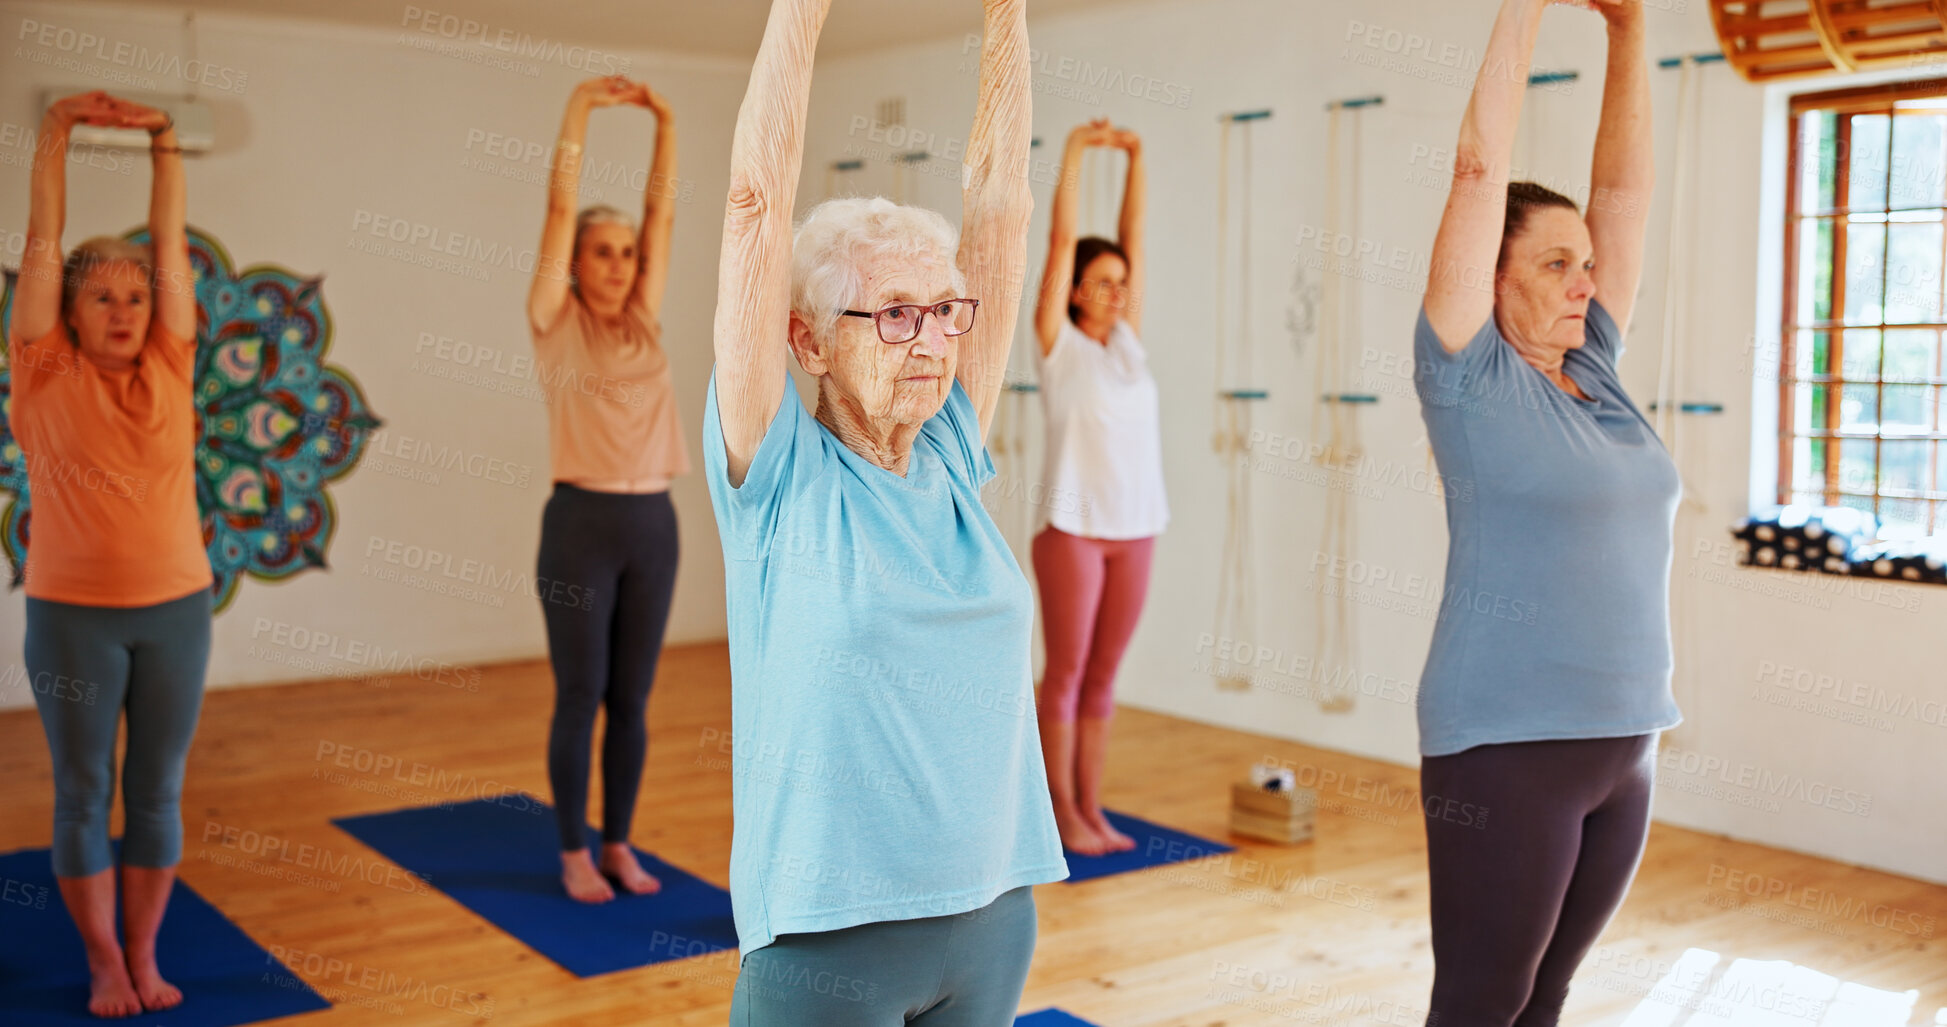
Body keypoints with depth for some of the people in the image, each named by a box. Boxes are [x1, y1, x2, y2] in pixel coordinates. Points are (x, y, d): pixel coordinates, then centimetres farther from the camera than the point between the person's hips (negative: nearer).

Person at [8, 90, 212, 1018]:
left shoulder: (167, 372, 4)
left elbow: (170, 242, 5)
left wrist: (164, 140, 5)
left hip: (176, 610, 2)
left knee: (157, 792, 10)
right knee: (84, 794, 8)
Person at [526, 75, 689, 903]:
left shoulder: (645, 325, 10)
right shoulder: (556, 324, 0)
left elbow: (664, 213, 5)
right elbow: (559, 210, -7)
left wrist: (664, 124, -2)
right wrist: (579, 110, -10)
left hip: (652, 524, 4)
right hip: (582, 523, -4)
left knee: (631, 699, 11)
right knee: (580, 697, 3)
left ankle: (619, 843, 23)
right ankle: (574, 853, 16)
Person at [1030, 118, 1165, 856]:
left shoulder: (1127, 340, 11)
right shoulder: (1059, 342, -2)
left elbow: (1133, 239, 9)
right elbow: (1062, 241, -7)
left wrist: (1136, 160, 4)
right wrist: (1075, 153, -8)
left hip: (1135, 530, 5)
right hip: (1074, 529, -5)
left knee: (1103, 676, 11)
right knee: (1066, 673, 2)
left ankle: (1091, 808, 18)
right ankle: (1062, 812, 11)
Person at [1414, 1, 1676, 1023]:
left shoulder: (1594, 374, 9)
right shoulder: (1473, 379, -8)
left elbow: (1625, 185, 10)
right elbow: (1479, 170, -12)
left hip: (1624, 741, 7)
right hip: (1507, 746, -6)